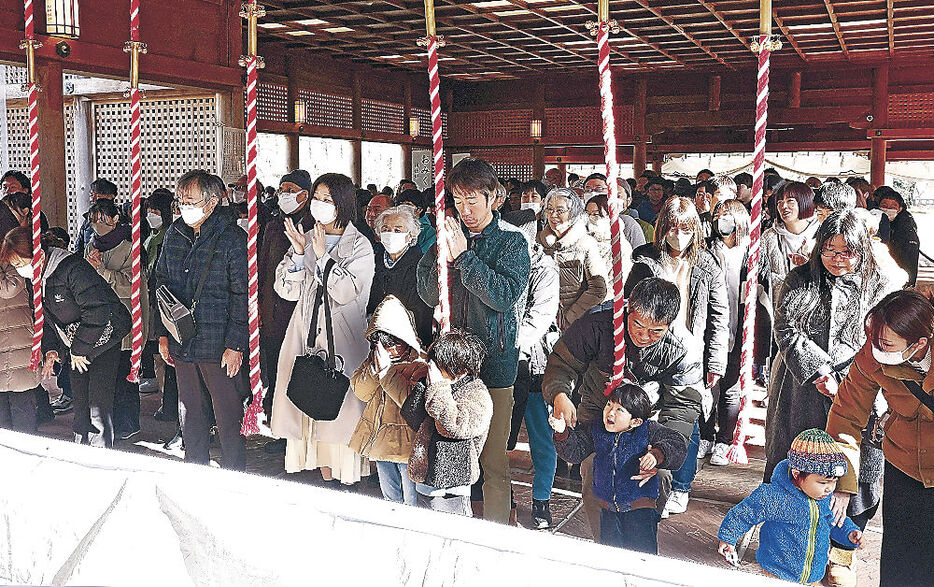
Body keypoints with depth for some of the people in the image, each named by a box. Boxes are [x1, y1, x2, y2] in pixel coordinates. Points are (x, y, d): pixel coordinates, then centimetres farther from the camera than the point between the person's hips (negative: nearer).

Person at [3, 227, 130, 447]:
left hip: (102, 337, -8)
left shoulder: (72, 268, -25)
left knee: (98, 403, -9)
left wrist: (80, 349, -18)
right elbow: (45, 319, 13)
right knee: (80, 402, 11)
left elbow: (96, 310, -26)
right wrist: (50, 349, -1)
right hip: (76, 346, 8)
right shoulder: (34, 278, 2)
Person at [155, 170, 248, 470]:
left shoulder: (232, 238, -10)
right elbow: (161, 284, 17)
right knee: (190, 412, 16)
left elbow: (241, 296, -11)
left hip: (218, 344, -6)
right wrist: (163, 334, 11)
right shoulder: (174, 235, 9)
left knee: (228, 414, 1)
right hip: (181, 342, 6)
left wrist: (235, 345, -14)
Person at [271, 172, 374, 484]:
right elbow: (287, 289, 5)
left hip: (342, 338, -4)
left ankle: (348, 480, 7)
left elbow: (347, 292, -14)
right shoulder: (306, 238, 11)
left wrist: (322, 256, -15)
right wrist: (299, 253, -8)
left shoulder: (360, 246, -3)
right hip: (307, 334, 5)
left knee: (344, 407, -3)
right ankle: (325, 478, 18)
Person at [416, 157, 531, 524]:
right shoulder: (450, 235, 9)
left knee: (492, 458, -1)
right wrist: (445, 258, -11)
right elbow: (428, 295, 4)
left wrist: (464, 256, -18)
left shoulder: (512, 240, -2)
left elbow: (506, 295, -16)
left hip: (494, 356, -3)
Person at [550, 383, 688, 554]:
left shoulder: (648, 430, -8)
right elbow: (575, 451, 3)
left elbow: (678, 443, -11)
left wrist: (657, 454, -30)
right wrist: (563, 433, -16)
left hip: (640, 507, -3)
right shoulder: (596, 429, 2)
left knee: (643, 552, -4)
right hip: (608, 509, 3)